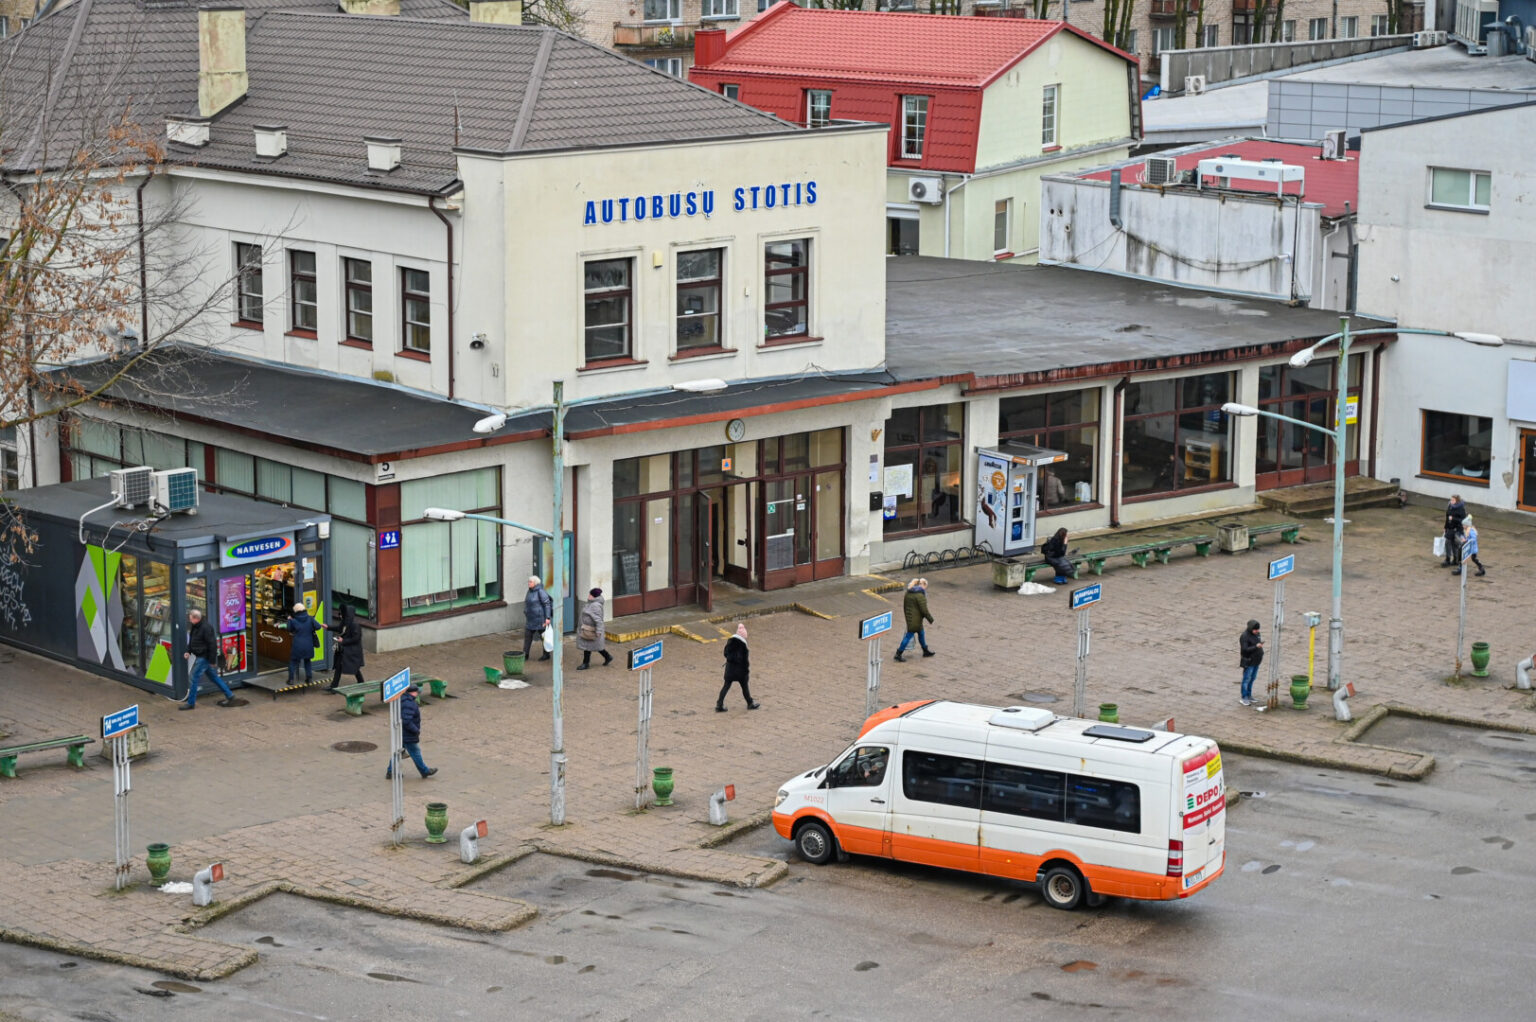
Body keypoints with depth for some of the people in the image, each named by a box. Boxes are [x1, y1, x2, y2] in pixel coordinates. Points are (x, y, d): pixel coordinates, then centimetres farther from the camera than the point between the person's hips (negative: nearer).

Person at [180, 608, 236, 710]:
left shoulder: (205, 628, -23)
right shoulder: (194, 627, 7)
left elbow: (212, 644, -21)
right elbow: (191, 641, 21)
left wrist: (211, 660, -19)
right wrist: (188, 651, 6)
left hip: (204, 657, -10)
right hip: (200, 656, 10)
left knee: (193, 677, -6)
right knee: (213, 676, 17)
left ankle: (191, 703, 2)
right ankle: (229, 695, 26)